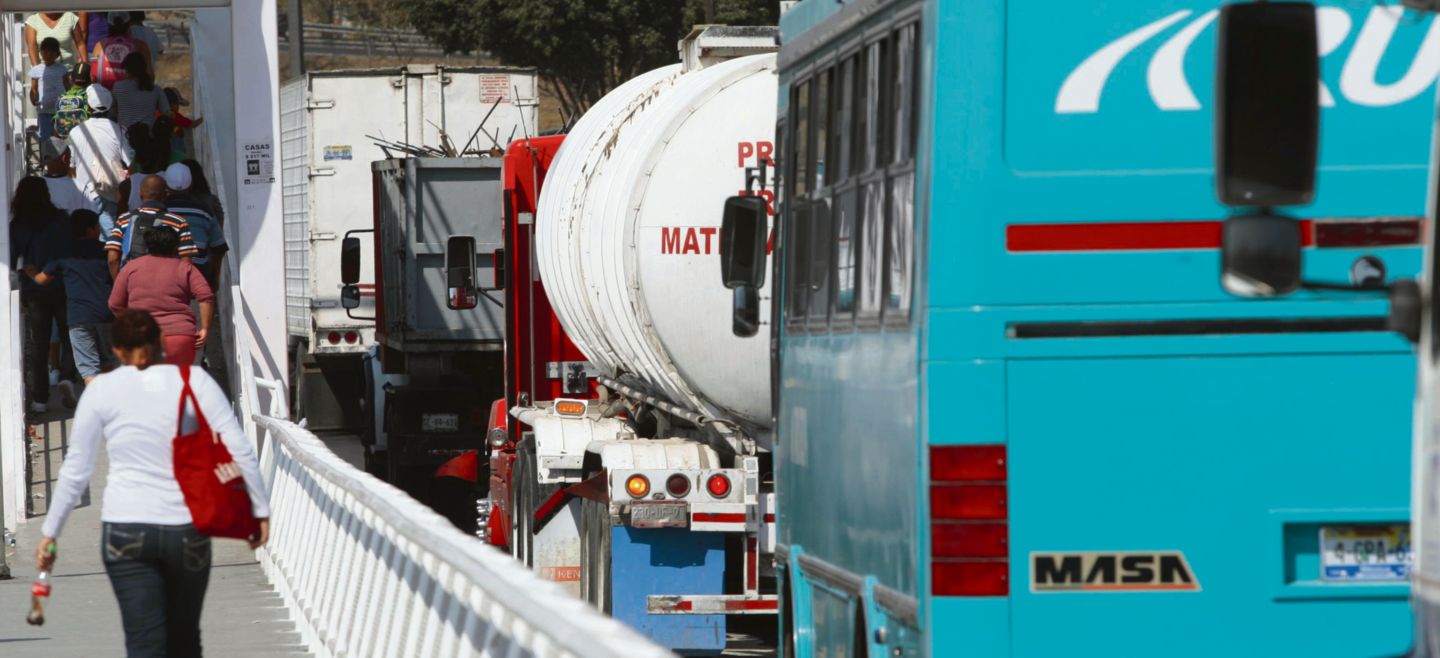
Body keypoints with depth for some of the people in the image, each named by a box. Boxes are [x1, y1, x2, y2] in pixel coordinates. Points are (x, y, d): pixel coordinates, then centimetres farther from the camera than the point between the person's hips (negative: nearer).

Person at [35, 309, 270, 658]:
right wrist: (260, 510, 6)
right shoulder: (195, 382, 1)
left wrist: (50, 532, 12)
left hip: (125, 530, -1)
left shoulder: (103, 390, 1)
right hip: (187, 528, 1)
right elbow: (240, 451, -3)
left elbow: (75, 471, 4)